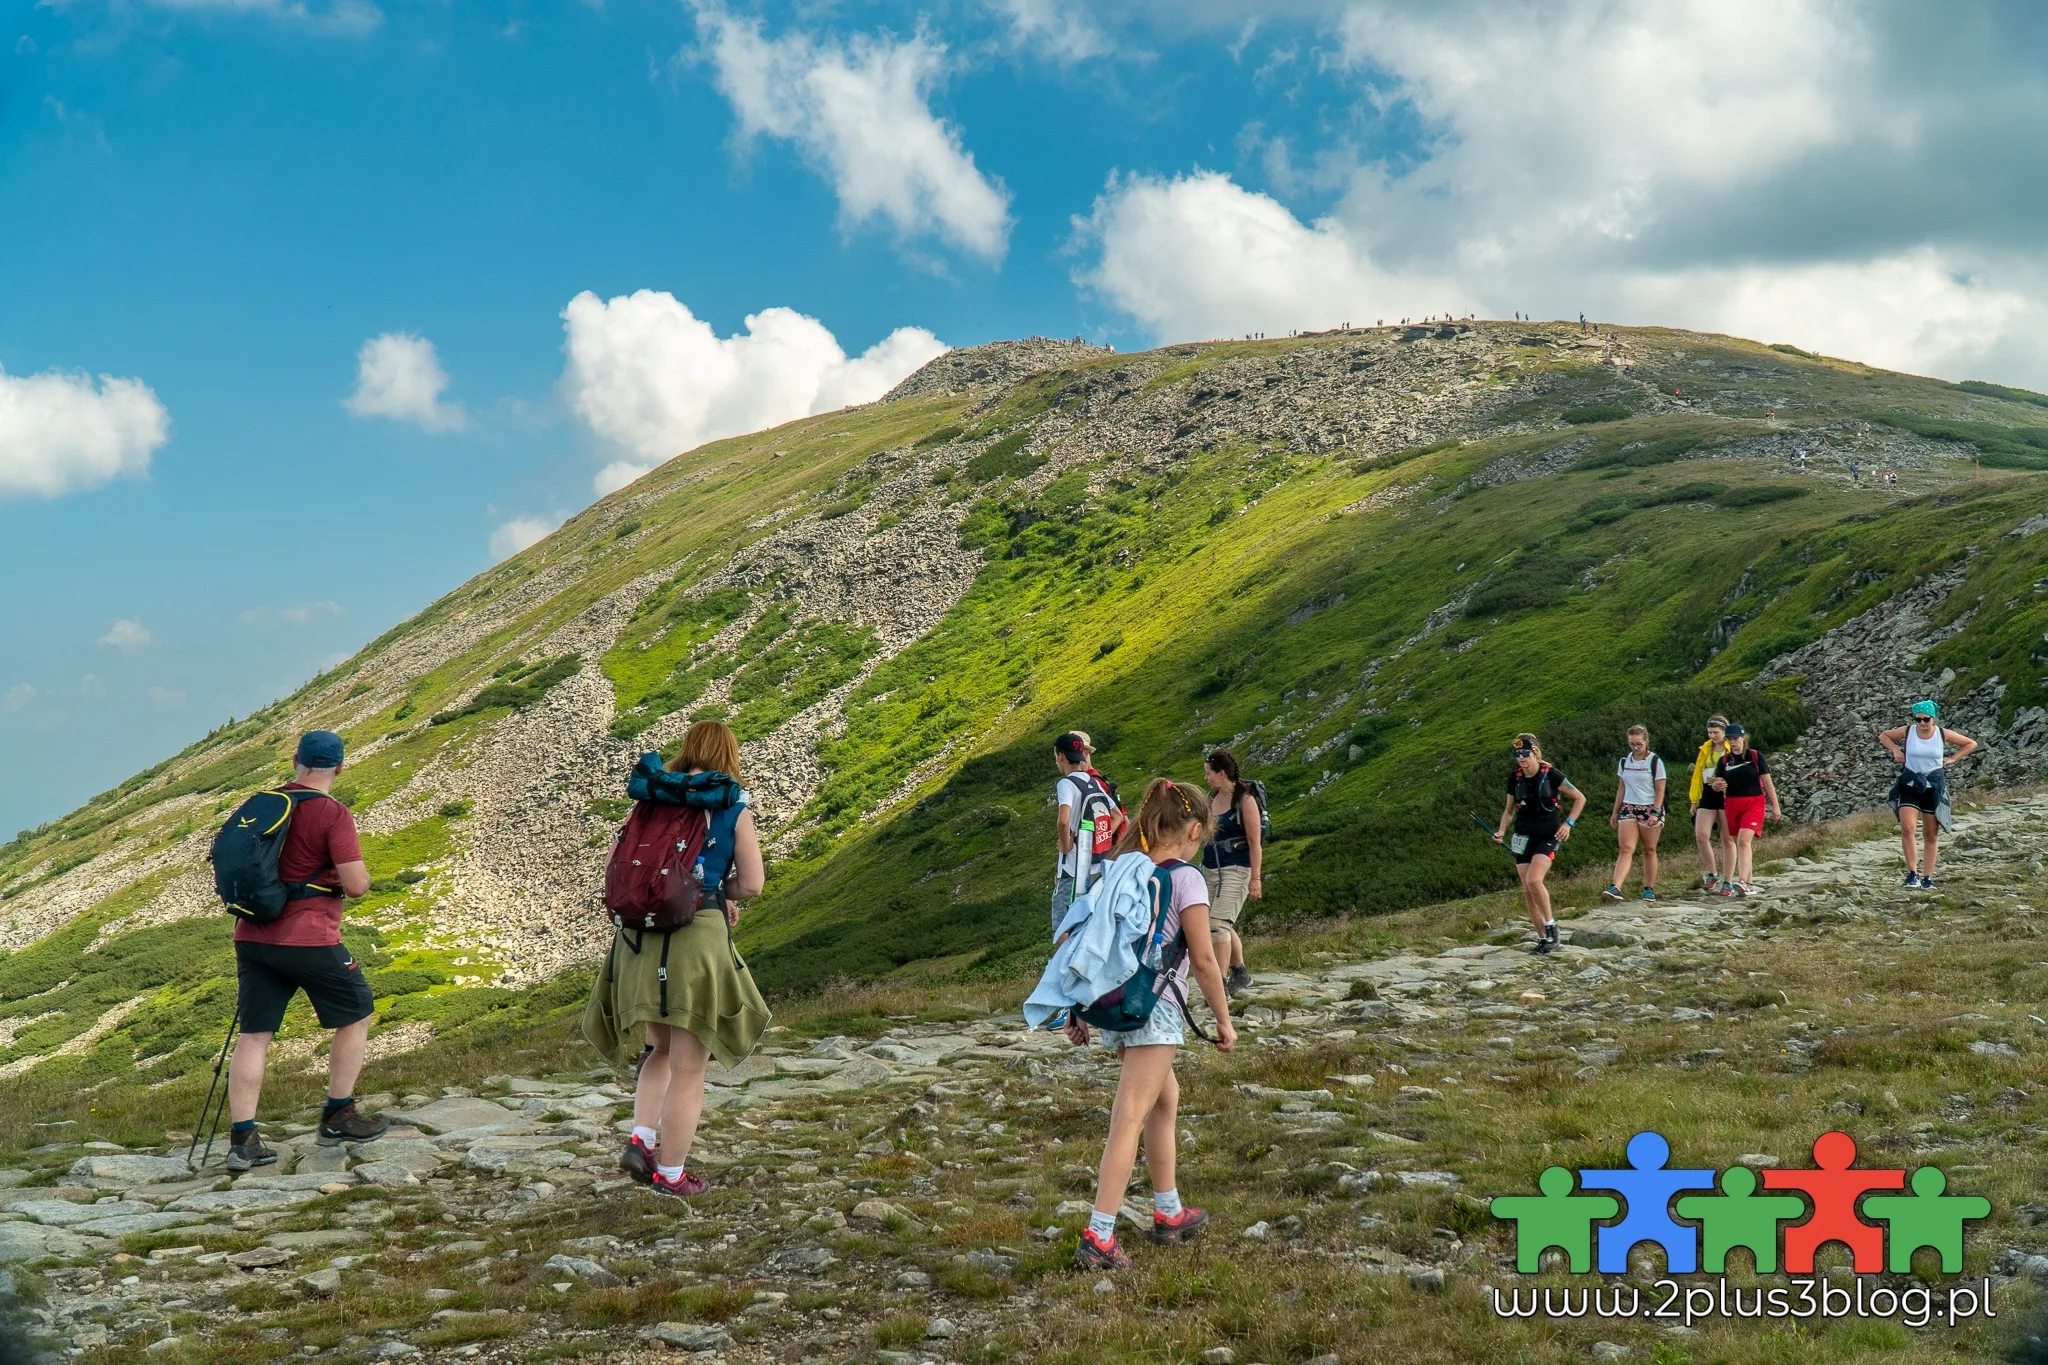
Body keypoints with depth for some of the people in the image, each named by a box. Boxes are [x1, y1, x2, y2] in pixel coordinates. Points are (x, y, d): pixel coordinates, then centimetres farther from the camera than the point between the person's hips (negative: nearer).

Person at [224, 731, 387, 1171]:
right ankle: (339, 1117, 18)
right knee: (356, 1017, 13)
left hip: (253, 937, 6)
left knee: (253, 1036, 6)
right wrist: (361, 875, 7)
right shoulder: (333, 814, -11)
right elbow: (356, 885, -15)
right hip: (309, 938, -6)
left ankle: (242, 1139, 2)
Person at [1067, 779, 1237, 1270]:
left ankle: (1169, 1214, 34)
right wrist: (1224, 1020, 1)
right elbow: (1203, 960, -10)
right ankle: (1098, 1237, -14)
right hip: (1156, 1008, -7)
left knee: (1166, 1099, 24)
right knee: (1130, 1119, -8)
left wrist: (1077, 1008, 17)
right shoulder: (1186, 879, -9)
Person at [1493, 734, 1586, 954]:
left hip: (1548, 836, -5)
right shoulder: (1515, 777, 2)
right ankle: (1543, 939, 13)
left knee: (1534, 880, -25)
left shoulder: (1551, 775, -11)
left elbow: (1580, 798, -1)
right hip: (1523, 837, 5)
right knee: (1527, 891, 2)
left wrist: (1568, 823, -10)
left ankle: (1550, 923, -4)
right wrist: (1502, 831, 0)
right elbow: (1509, 809, 15)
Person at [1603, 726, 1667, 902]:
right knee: (1626, 849, -10)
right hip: (1629, 809, 3)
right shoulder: (1625, 760, 9)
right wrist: (1615, 811, 13)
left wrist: (1655, 813, -14)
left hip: (1650, 809, -3)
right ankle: (1615, 888, -24)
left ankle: (1649, 889, 13)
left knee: (1649, 850, 4)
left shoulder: (1655, 761, -4)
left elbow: (1660, 790, -5)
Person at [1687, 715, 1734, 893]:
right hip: (1708, 797, 4)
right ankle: (1712, 875, 7)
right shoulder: (1704, 750, 13)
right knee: (1701, 835, -9)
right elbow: (1697, 776, 16)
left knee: (1728, 839, 2)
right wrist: (1694, 800, 14)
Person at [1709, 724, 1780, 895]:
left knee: (1744, 840, -20)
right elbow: (1717, 784, 7)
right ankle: (1749, 883, 19)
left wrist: (1775, 806, 0)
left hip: (1753, 804, -4)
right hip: (1732, 804, 4)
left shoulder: (1755, 756, -2)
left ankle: (1743, 882, -29)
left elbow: (1767, 782, 1)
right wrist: (1718, 786, -18)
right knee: (1740, 843, 9)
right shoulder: (1724, 760, 6)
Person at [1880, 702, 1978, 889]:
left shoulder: (1943, 734, -2)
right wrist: (1895, 750, 2)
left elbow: (1971, 744, 11)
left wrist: (1953, 758, 2)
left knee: (1932, 835, 5)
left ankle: (1927, 877, 14)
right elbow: (1883, 736, 16)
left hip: (1934, 787, 1)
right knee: (1907, 827, -20)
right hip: (1909, 785, -1)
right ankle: (1912, 872, -13)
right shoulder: (1907, 732, -2)